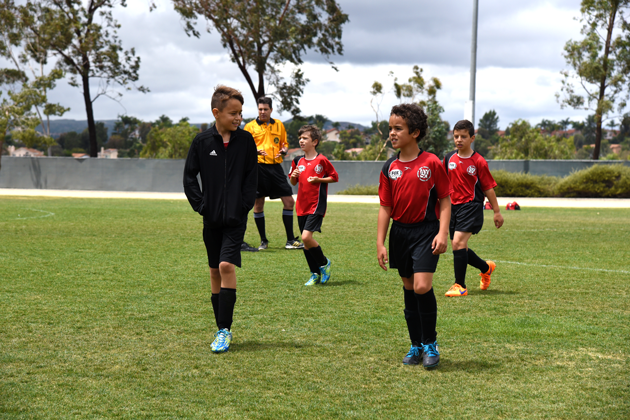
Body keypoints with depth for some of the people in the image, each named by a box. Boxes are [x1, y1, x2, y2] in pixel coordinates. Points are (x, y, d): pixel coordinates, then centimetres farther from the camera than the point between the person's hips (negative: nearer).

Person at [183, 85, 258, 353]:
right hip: (212, 218, 2)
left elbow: (252, 177, 5)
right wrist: (200, 205, -3)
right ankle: (222, 329, 18)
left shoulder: (246, 140, 0)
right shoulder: (202, 141, 0)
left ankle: (225, 330, -13)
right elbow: (189, 177, 5)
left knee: (227, 265, -16)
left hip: (236, 218, -2)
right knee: (215, 271, 8)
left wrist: (246, 204, -5)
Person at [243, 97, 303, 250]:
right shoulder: (250, 126, 4)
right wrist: (256, 151, -19)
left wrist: (284, 150, -3)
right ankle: (263, 241, 13)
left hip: (275, 166, 3)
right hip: (258, 167, -3)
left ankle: (290, 240, 6)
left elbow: (285, 144, 20)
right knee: (258, 204, 0)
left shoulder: (278, 124, 13)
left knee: (289, 201, -2)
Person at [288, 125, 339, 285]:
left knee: (306, 237, -19)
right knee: (306, 242, 6)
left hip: (316, 205, -6)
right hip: (302, 206, 6)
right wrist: (293, 176, -4)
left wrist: (318, 180, -13)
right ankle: (315, 274, 18)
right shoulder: (298, 161, 9)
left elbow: (335, 177, 1)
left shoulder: (322, 160, -7)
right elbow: (293, 182, 18)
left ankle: (324, 263, 4)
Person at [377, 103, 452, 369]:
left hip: (426, 230, -5)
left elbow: (445, 200, -3)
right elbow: (385, 207, 8)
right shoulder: (389, 168, 5)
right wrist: (380, 243, 3)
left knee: (422, 286, -17)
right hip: (400, 233, 5)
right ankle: (416, 346, 22)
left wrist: (443, 232, -12)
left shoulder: (431, 163, -7)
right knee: (409, 288, 11)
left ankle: (430, 343, 1)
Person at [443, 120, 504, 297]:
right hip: (453, 206, 6)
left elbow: (488, 187, -2)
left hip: (471, 206, -6)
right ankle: (486, 267, 36)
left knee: (458, 243, -19)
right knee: (458, 248, 9)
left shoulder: (478, 161, -6)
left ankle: (460, 286, -9)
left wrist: (497, 212, 0)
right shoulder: (449, 158, 6)